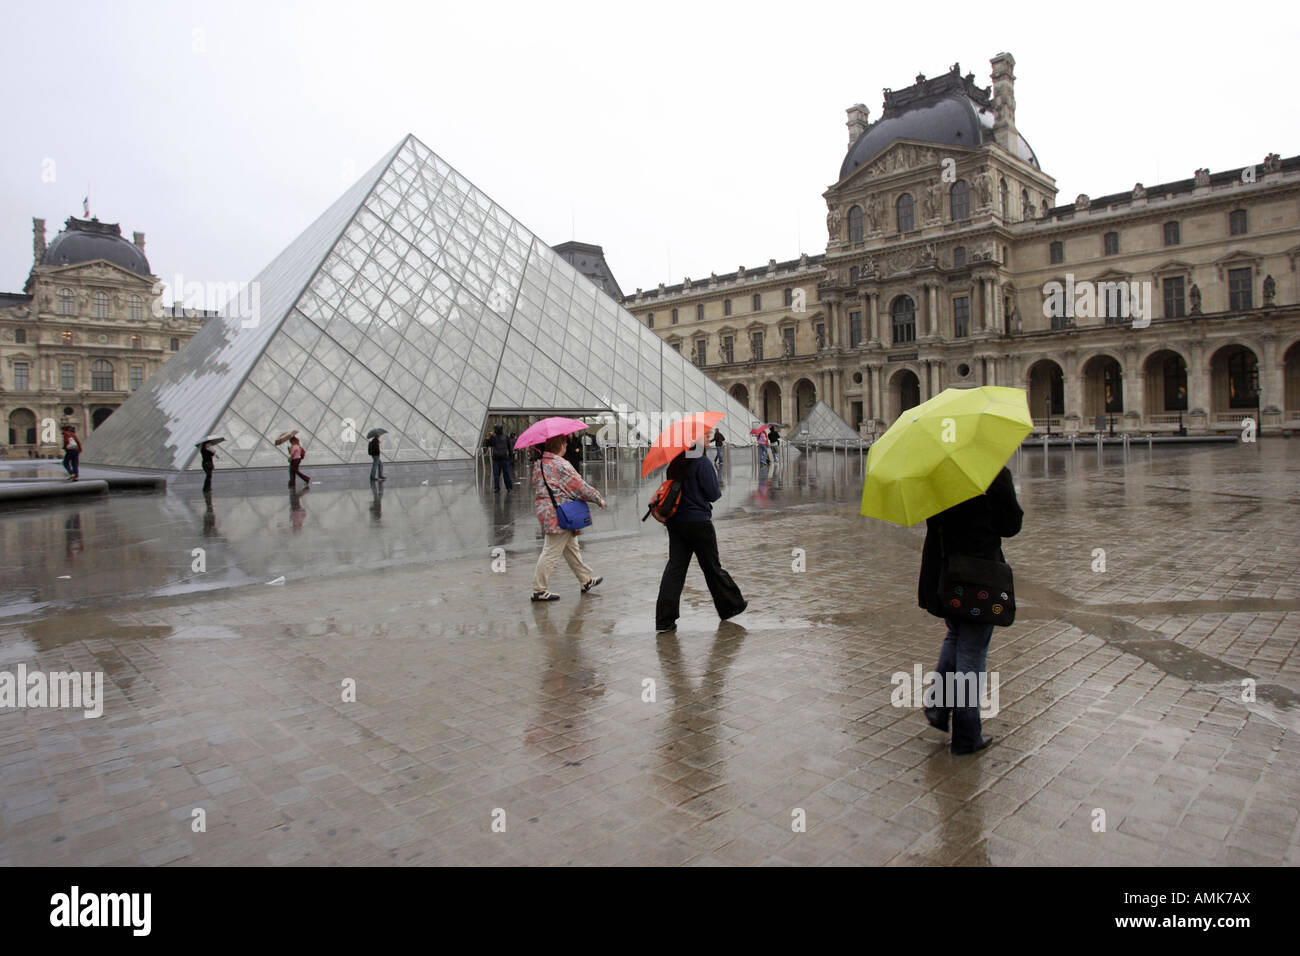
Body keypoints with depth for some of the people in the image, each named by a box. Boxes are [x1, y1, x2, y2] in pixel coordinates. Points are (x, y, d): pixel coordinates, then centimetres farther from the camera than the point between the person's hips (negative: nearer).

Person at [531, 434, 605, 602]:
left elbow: (535, 485, 19)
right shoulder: (561, 465, -18)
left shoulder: (538, 463, 8)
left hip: (546, 510, 10)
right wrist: (599, 499, -3)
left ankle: (586, 579, 31)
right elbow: (580, 486, -15)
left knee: (572, 548, 19)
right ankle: (539, 590, 4)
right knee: (551, 552, -2)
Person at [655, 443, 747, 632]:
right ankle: (731, 605, 29)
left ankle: (664, 620, -1)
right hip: (698, 522, -6)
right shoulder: (702, 464, -14)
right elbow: (713, 494, -11)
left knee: (675, 567, 4)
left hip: (675, 522, 6)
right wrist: (719, 492, 8)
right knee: (712, 567, 10)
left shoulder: (674, 464, 6)